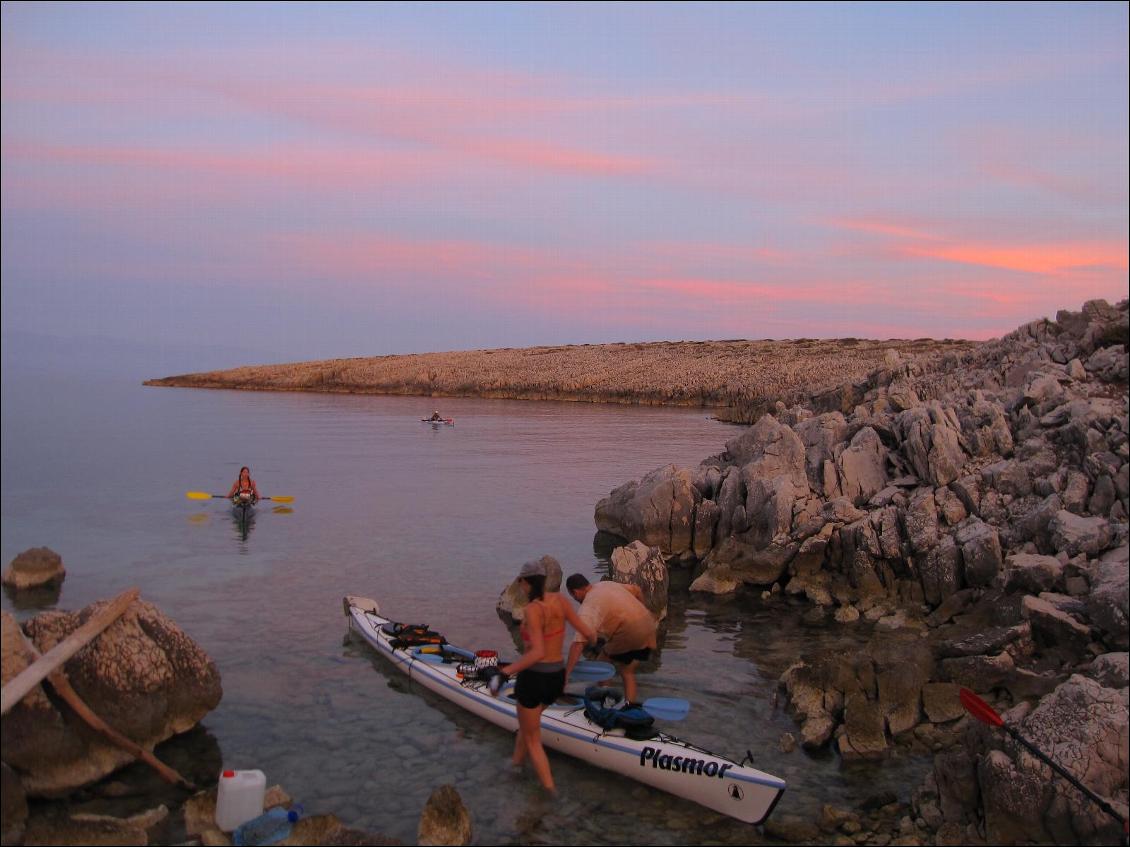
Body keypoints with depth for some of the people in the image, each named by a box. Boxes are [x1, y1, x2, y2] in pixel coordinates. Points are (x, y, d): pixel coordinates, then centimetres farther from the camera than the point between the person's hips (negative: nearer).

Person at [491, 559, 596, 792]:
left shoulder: (533, 609, -21)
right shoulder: (560, 600, -3)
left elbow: (537, 652, -31)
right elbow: (588, 634, 1)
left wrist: (504, 672, -30)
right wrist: (590, 638, 25)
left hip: (533, 678, -7)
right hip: (557, 678, 7)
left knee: (532, 739, 14)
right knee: (529, 720, 33)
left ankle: (548, 786, 12)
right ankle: (516, 761, 49)